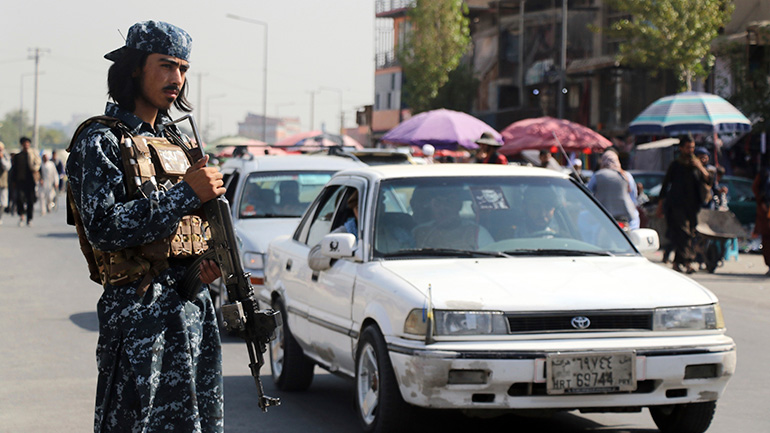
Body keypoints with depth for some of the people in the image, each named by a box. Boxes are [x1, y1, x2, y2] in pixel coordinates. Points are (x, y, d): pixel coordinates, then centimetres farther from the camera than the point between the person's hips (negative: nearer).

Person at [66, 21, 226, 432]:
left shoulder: (174, 139, 17)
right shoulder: (101, 141, -7)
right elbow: (104, 227, -19)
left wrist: (208, 260, 5)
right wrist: (185, 194, -19)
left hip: (194, 302, 8)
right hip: (140, 307, -8)